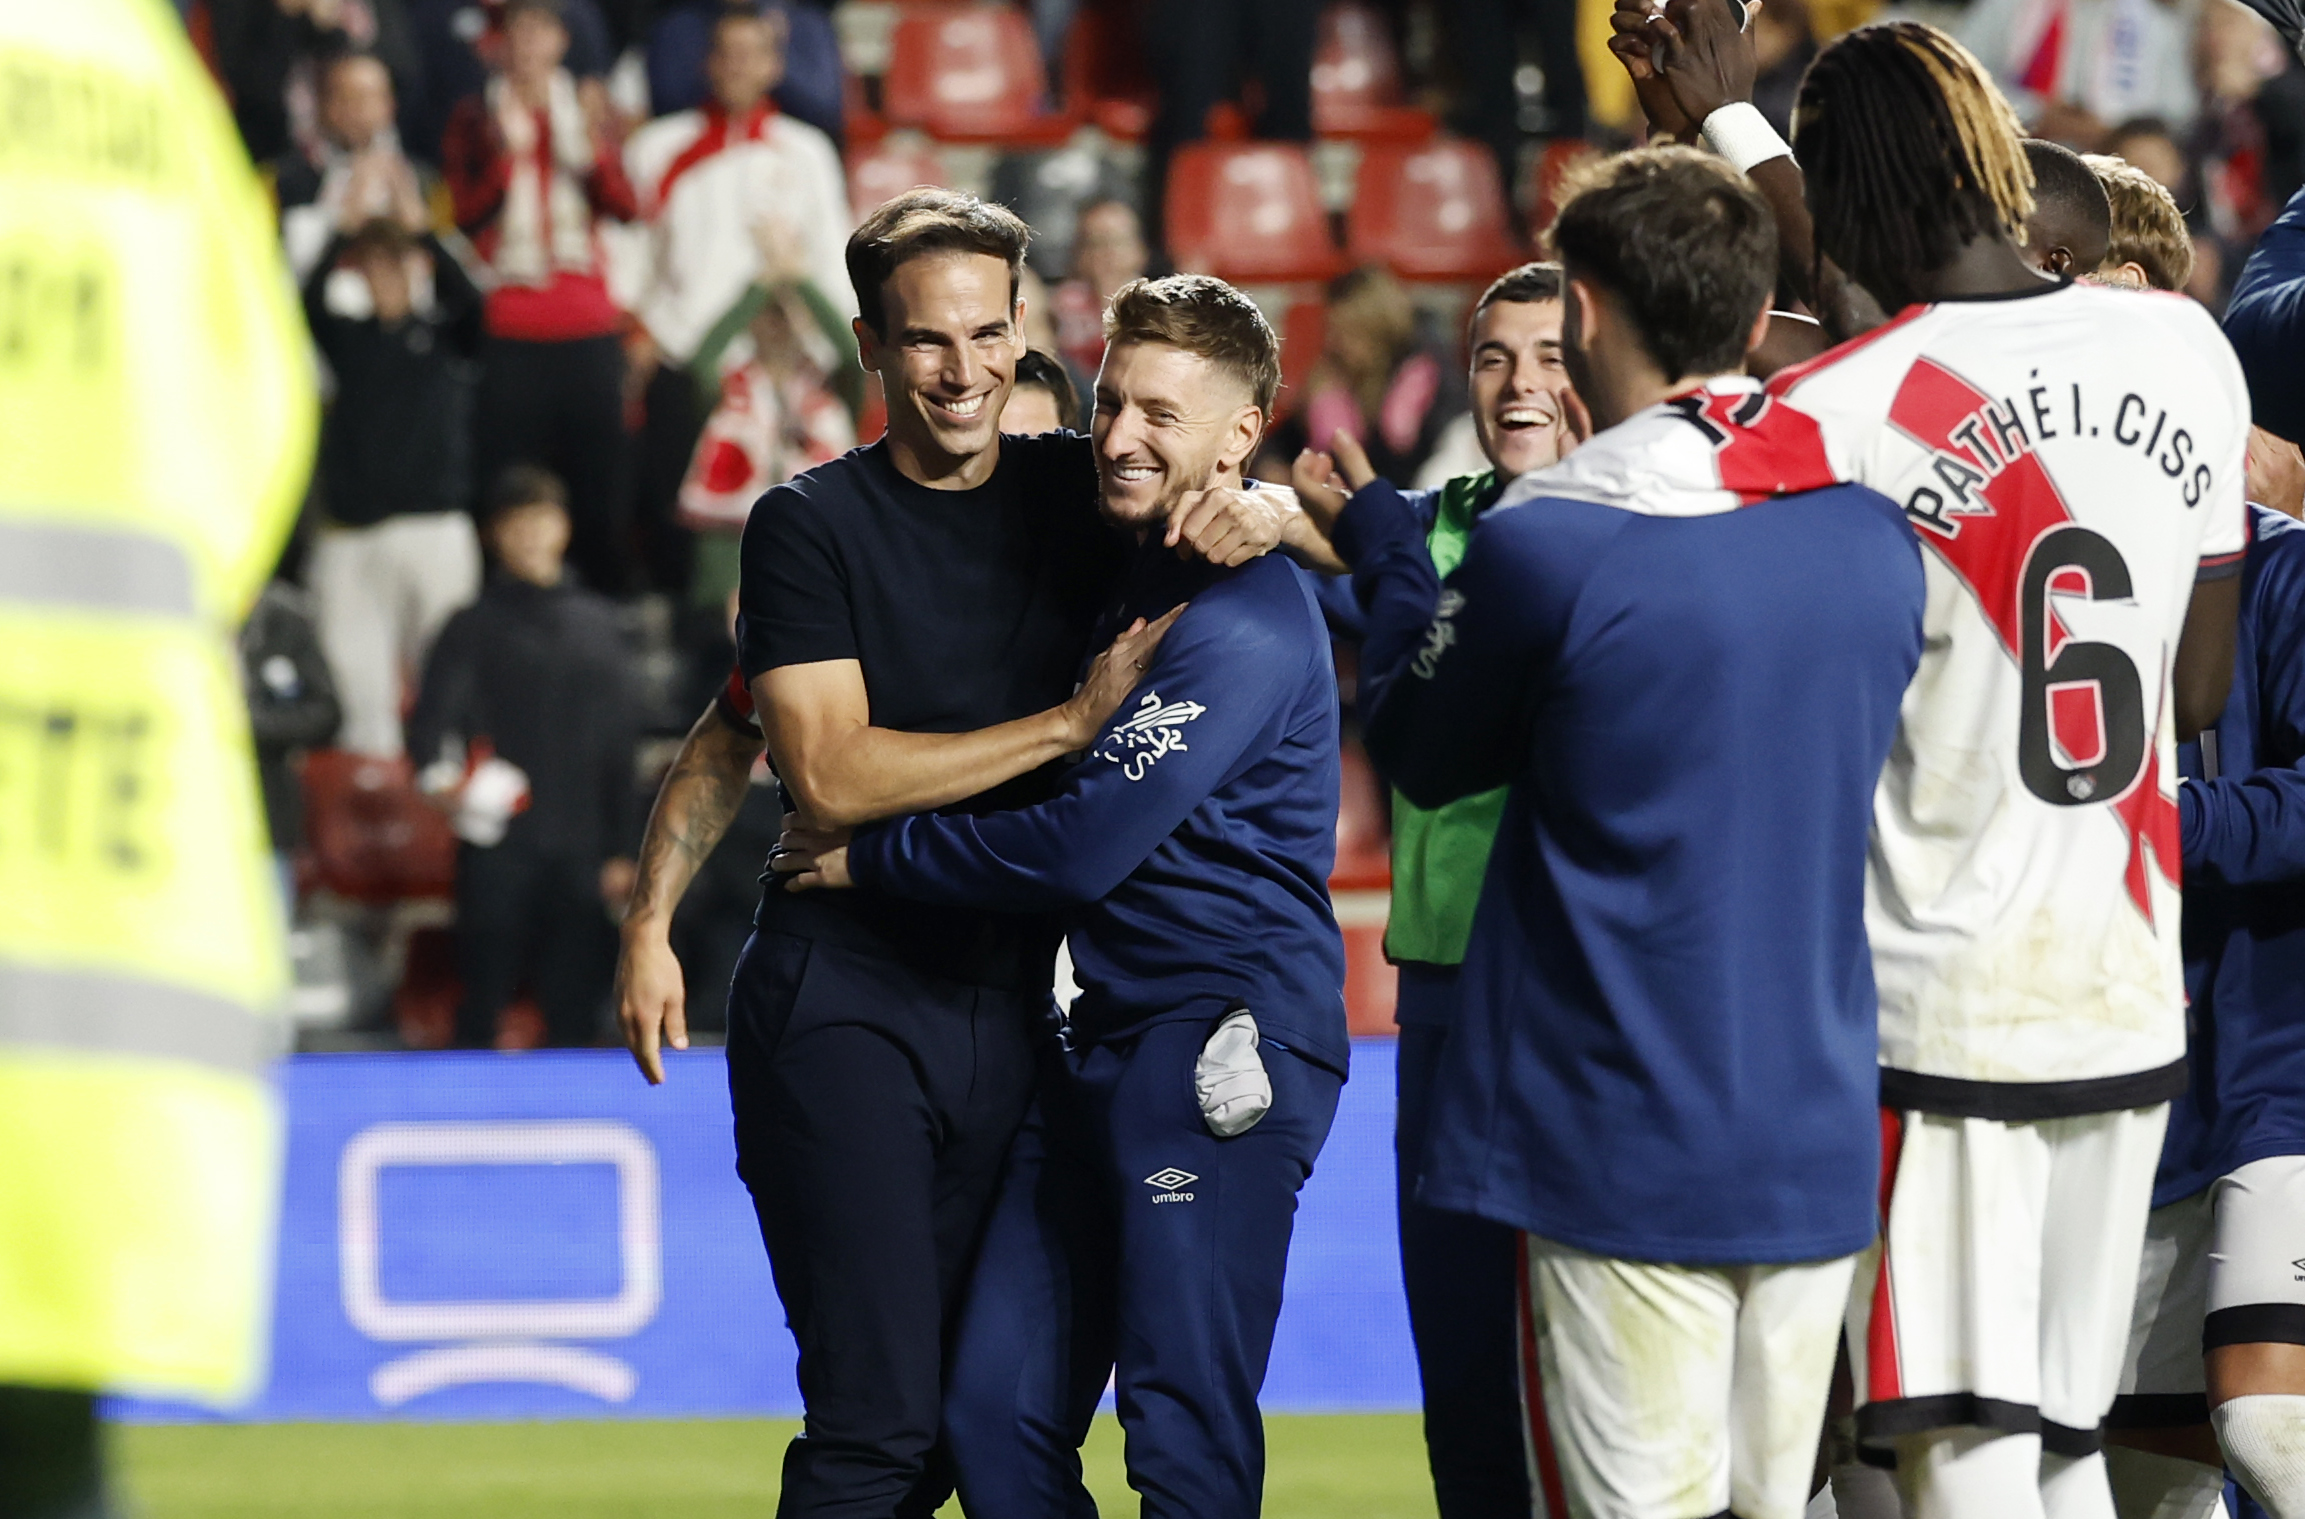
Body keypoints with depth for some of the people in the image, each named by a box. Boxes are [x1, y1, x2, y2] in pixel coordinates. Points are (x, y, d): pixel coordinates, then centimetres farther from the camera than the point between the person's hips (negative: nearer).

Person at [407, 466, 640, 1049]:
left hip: (580, 850, 3)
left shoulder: (596, 625, 14)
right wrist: (444, 775, -25)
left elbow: (622, 740, 14)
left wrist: (622, 848, 9)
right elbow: (430, 720, -3)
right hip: (498, 847, -3)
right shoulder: (476, 628, 5)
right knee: (483, 1004, -4)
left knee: (576, 1008, 2)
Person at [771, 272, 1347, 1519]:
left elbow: (1080, 848, -18)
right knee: (998, 1415, 6)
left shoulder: (1243, 622, -15)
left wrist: (873, 858, -5)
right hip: (1103, 1041, 10)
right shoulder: (1125, 572, 17)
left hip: (1221, 1043, -10)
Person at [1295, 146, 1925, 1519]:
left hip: (1628, 1151, -5)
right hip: (1820, 1141, 5)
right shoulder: (1875, 539, 2)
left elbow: (1423, 755, 4)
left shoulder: (1544, 548, -14)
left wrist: (1383, 552, 21)